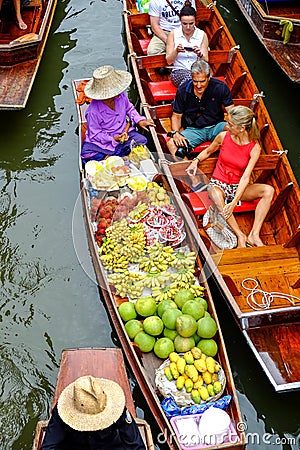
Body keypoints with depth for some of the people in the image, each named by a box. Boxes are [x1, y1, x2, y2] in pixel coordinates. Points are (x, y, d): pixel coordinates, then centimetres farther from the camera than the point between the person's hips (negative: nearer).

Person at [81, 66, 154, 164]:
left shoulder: (121, 96, -11)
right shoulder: (93, 111, -27)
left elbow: (129, 108, 12)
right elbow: (95, 134, -18)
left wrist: (139, 120, -3)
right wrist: (114, 139, -29)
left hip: (124, 132, 5)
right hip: (103, 141, -4)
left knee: (142, 140, -18)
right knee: (86, 154, -30)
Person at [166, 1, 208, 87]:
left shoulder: (202, 35, 6)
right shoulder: (173, 34, 4)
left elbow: (206, 62, 4)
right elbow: (169, 61, 1)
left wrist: (200, 54, -19)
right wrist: (176, 51, -20)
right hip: (178, 72, -1)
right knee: (188, 75, -38)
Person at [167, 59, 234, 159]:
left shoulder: (220, 87, -8)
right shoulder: (183, 90, -6)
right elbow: (176, 116, 3)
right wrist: (175, 133, -18)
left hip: (216, 126, 0)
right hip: (193, 129, 0)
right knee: (171, 143, -27)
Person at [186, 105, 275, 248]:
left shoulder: (254, 147, -12)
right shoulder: (223, 136, -7)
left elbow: (245, 177, -19)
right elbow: (208, 151, 16)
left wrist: (233, 203, -29)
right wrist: (196, 160, -5)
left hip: (238, 187, 1)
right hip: (218, 183, 0)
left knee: (268, 190, -26)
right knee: (215, 194, -40)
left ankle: (254, 234, -27)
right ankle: (240, 236, -35)